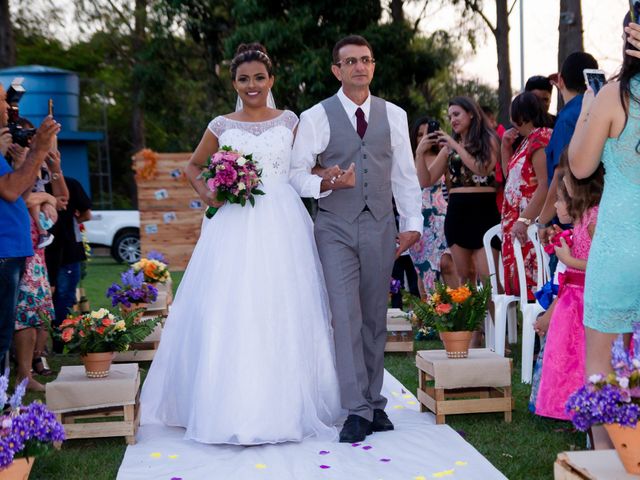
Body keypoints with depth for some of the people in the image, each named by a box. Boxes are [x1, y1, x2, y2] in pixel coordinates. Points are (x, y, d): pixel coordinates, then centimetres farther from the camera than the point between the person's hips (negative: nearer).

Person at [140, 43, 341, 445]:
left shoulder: (289, 121, 9)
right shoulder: (222, 126, 9)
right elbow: (193, 166, 20)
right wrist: (206, 193, 2)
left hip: (282, 227, 0)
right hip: (234, 227, 0)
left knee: (282, 315, 1)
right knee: (229, 315, -4)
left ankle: (285, 406, 13)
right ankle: (231, 408, 5)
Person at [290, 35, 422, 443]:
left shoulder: (394, 115, 9)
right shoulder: (316, 117, 0)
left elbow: (405, 174, 11)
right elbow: (296, 172, -1)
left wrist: (412, 222, 5)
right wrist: (325, 184, -19)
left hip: (381, 227, 3)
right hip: (336, 229, -3)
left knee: (376, 318, 8)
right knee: (347, 318, -9)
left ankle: (374, 403, 19)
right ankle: (357, 411, -5)